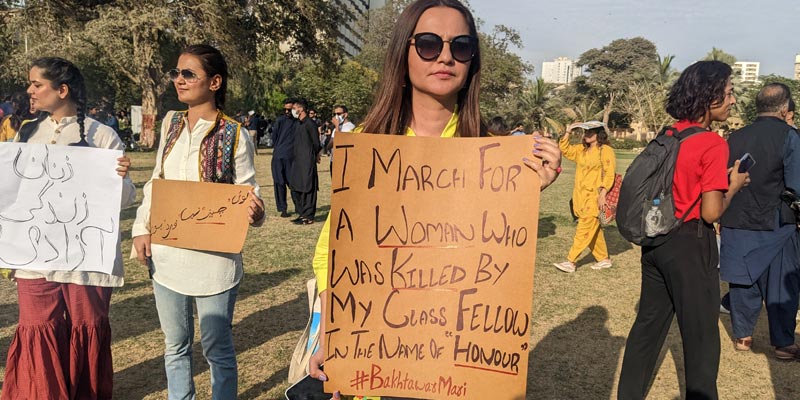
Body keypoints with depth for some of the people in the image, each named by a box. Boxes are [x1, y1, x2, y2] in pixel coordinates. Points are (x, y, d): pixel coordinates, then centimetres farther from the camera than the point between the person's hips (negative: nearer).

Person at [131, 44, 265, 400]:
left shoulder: (234, 135, -9)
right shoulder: (170, 124, 7)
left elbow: (246, 193, -8)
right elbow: (155, 182, 13)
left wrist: (255, 212, -30)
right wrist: (142, 229, 4)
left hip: (212, 259, -5)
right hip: (165, 255, 5)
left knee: (217, 349, 8)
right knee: (175, 346, 19)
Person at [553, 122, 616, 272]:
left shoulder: (606, 150, -8)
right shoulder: (582, 149, 15)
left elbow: (609, 174, -13)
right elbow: (565, 149, 18)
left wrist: (603, 194, -19)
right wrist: (568, 132, 7)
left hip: (595, 198, -8)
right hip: (581, 196, 8)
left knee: (584, 229, -8)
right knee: (593, 229, 13)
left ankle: (570, 262, -8)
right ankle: (604, 259, 24)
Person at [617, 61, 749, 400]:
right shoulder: (713, 144, -16)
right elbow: (710, 213, -18)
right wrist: (734, 186, -1)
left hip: (656, 239, 7)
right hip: (689, 245, -7)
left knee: (649, 321, 17)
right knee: (701, 334, 9)